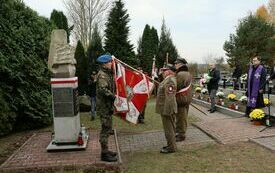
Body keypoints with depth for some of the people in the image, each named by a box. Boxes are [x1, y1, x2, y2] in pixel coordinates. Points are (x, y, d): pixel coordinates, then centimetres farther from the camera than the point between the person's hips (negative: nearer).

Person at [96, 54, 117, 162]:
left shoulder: (107, 74, 17)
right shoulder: (102, 75, -16)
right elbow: (103, 89, -29)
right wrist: (114, 97, -23)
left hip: (108, 105, 10)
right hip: (104, 106, -10)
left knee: (107, 128, 17)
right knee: (106, 128, -4)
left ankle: (105, 150, 29)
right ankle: (104, 154, 6)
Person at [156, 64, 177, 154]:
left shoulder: (170, 80, -20)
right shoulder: (167, 79, 14)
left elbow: (170, 97, -26)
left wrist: (167, 110, -26)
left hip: (167, 109, -11)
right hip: (166, 108, 11)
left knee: (169, 129, 0)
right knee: (169, 128, 18)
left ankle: (171, 148, 12)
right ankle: (171, 145, 31)